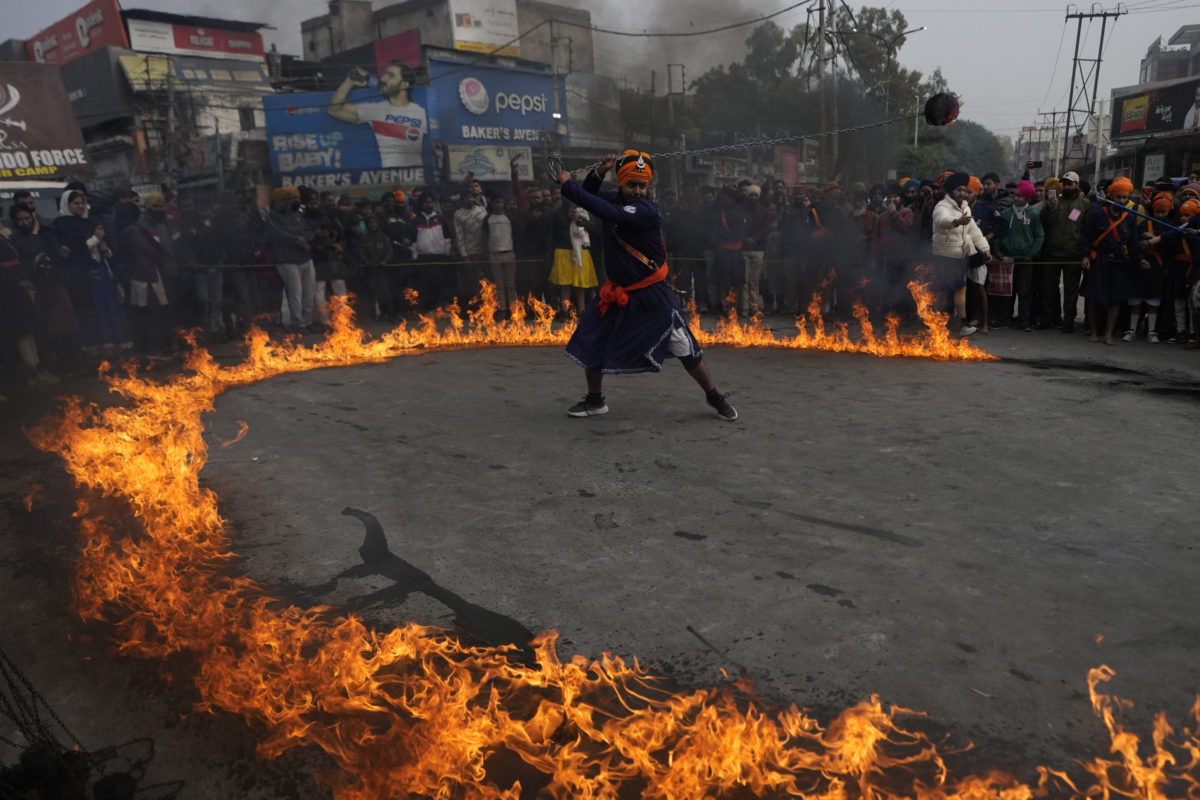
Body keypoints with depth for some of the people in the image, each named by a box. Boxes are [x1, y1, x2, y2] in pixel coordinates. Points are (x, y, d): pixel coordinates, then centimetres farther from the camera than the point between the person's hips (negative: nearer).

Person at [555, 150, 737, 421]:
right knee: (590, 343, 6)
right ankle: (594, 401, 24)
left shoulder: (646, 210, -22)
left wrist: (568, 184, -30)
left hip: (652, 295, -6)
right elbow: (590, 197, 18)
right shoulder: (615, 198, 1)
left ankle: (714, 397, 15)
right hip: (618, 292, 7)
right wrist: (598, 173, -4)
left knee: (685, 349, -4)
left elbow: (610, 214, -37)